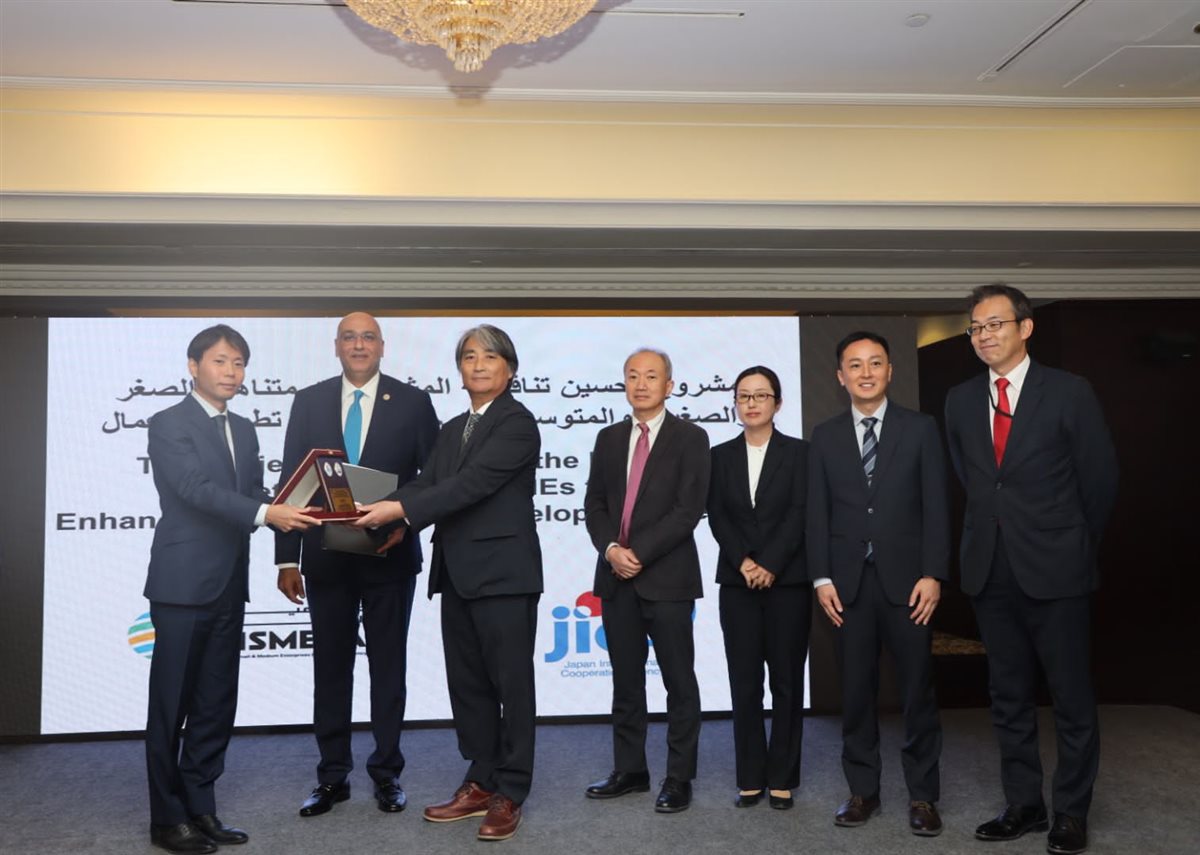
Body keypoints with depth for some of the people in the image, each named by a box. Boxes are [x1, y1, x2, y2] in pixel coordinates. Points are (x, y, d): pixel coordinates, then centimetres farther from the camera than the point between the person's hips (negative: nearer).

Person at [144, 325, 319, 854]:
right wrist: (265, 514, -30)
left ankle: (200, 807, 21)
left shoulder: (243, 430, 16)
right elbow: (197, 489, -19)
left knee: (216, 704, 11)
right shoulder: (168, 425, -6)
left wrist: (287, 510, -11)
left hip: (229, 586, 7)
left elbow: (252, 494, 10)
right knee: (171, 704, 3)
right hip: (183, 584, -6)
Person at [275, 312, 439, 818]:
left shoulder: (412, 402, -1)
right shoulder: (309, 401, 4)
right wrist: (287, 558, -3)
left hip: (390, 554, -1)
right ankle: (332, 776, 23)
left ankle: (387, 773, 22)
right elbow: (291, 482, 2)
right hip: (326, 556, 2)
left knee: (388, 664, 9)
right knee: (330, 665, 10)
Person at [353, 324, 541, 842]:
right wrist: (385, 514, -12)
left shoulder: (517, 422, -8)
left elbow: (473, 483, -19)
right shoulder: (452, 429, 17)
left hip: (503, 572, -8)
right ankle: (481, 783, 27)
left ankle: (510, 794, 14)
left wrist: (401, 511, -24)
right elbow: (427, 482, 6)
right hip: (459, 573, 8)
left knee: (510, 683, 2)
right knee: (466, 683, 14)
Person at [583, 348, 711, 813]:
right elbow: (594, 503, 9)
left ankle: (679, 777, 14)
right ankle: (630, 770, 24)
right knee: (626, 682, 12)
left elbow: (688, 510, -12)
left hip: (667, 577, -5)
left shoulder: (690, 438, -3)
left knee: (679, 682, 4)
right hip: (616, 577, 5)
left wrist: (639, 553, -15)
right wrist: (610, 548, -9)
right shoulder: (608, 438, 12)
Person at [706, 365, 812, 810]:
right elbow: (717, 517, 3)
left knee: (786, 681, 4)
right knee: (744, 683, 4)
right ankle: (751, 777, 13)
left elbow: (799, 514, -6)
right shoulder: (721, 455, 10)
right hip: (738, 582, 2)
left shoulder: (798, 452, 3)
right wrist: (743, 562, -11)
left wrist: (770, 565, -14)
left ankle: (782, 778, 13)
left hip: (788, 580, -2)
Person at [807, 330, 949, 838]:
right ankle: (863, 791, 19)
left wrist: (932, 574, -8)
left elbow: (936, 507, 0)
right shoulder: (825, 436, 8)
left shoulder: (920, 429, 4)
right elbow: (818, 512, 6)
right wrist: (822, 577, -2)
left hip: (905, 578, -1)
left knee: (917, 690, 5)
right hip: (849, 581, 2)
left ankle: (922, 796, 16)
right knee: (855, 691, 7)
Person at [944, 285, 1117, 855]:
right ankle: (1023, 805, 24)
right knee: (1008, 697, 12)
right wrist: (994, 528, 11)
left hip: (1055, 570, -4)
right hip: (991, 571, 4)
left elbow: (1100, 479, 1)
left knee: (1072, 697, 6)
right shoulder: (960, 401, 6)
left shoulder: (1069, 393, -5)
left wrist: (1075, 547, 8)